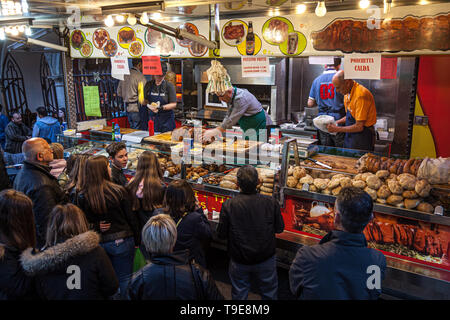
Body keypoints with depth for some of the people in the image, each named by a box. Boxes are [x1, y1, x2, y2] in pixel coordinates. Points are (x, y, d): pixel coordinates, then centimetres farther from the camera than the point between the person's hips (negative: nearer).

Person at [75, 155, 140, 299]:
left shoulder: (82, 196, -8)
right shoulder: (119, 190, -14)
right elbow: (131, 218, -7)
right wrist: (137, 240, 2)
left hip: (98, 244, 3)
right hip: (122, 241, -2)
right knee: (125, 278, 11)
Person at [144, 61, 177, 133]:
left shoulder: (169, 86, -6)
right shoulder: (149, 85, 5)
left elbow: (174, 104, -8)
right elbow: (145, 100, 12)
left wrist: (161, 108, -20)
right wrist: (149, 105, -10)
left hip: (166, 119, -3)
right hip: (153, 117, 3)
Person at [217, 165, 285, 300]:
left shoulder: (228, 205, -21)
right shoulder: (271, 202, -18)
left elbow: (221, 234, -12)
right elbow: (279, 229, -5)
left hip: (239, 261, -1)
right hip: (266, 259, 1)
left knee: (239, 294, 23)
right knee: (269, 293, 25)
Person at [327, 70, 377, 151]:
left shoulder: (361, 95, -23)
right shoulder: (347, 93, 5)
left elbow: (359, 127, -23)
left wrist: (337, 129, -16)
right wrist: (337, 122, 4)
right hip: (350, 135, 8)